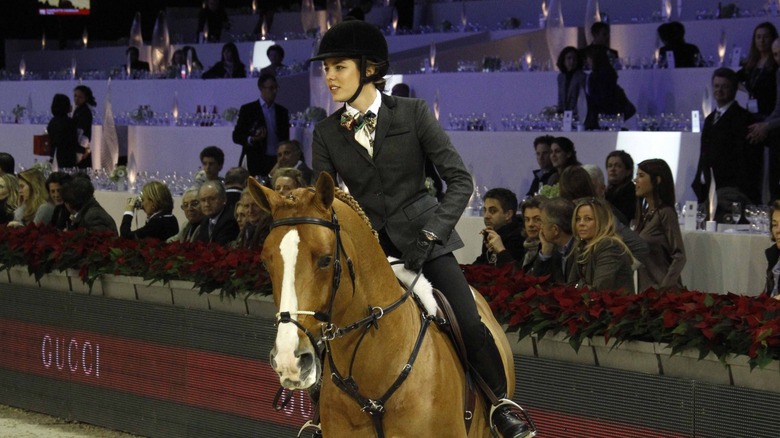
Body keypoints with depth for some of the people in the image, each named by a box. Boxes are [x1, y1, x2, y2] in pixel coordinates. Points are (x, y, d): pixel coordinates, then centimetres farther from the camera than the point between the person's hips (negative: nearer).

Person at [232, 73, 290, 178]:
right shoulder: (247, 109, 4)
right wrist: (251, 139, -17)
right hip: (256, 163, -3)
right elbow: (236, 136, 3)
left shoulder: (282, 111, 16)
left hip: (276, 161, 3)